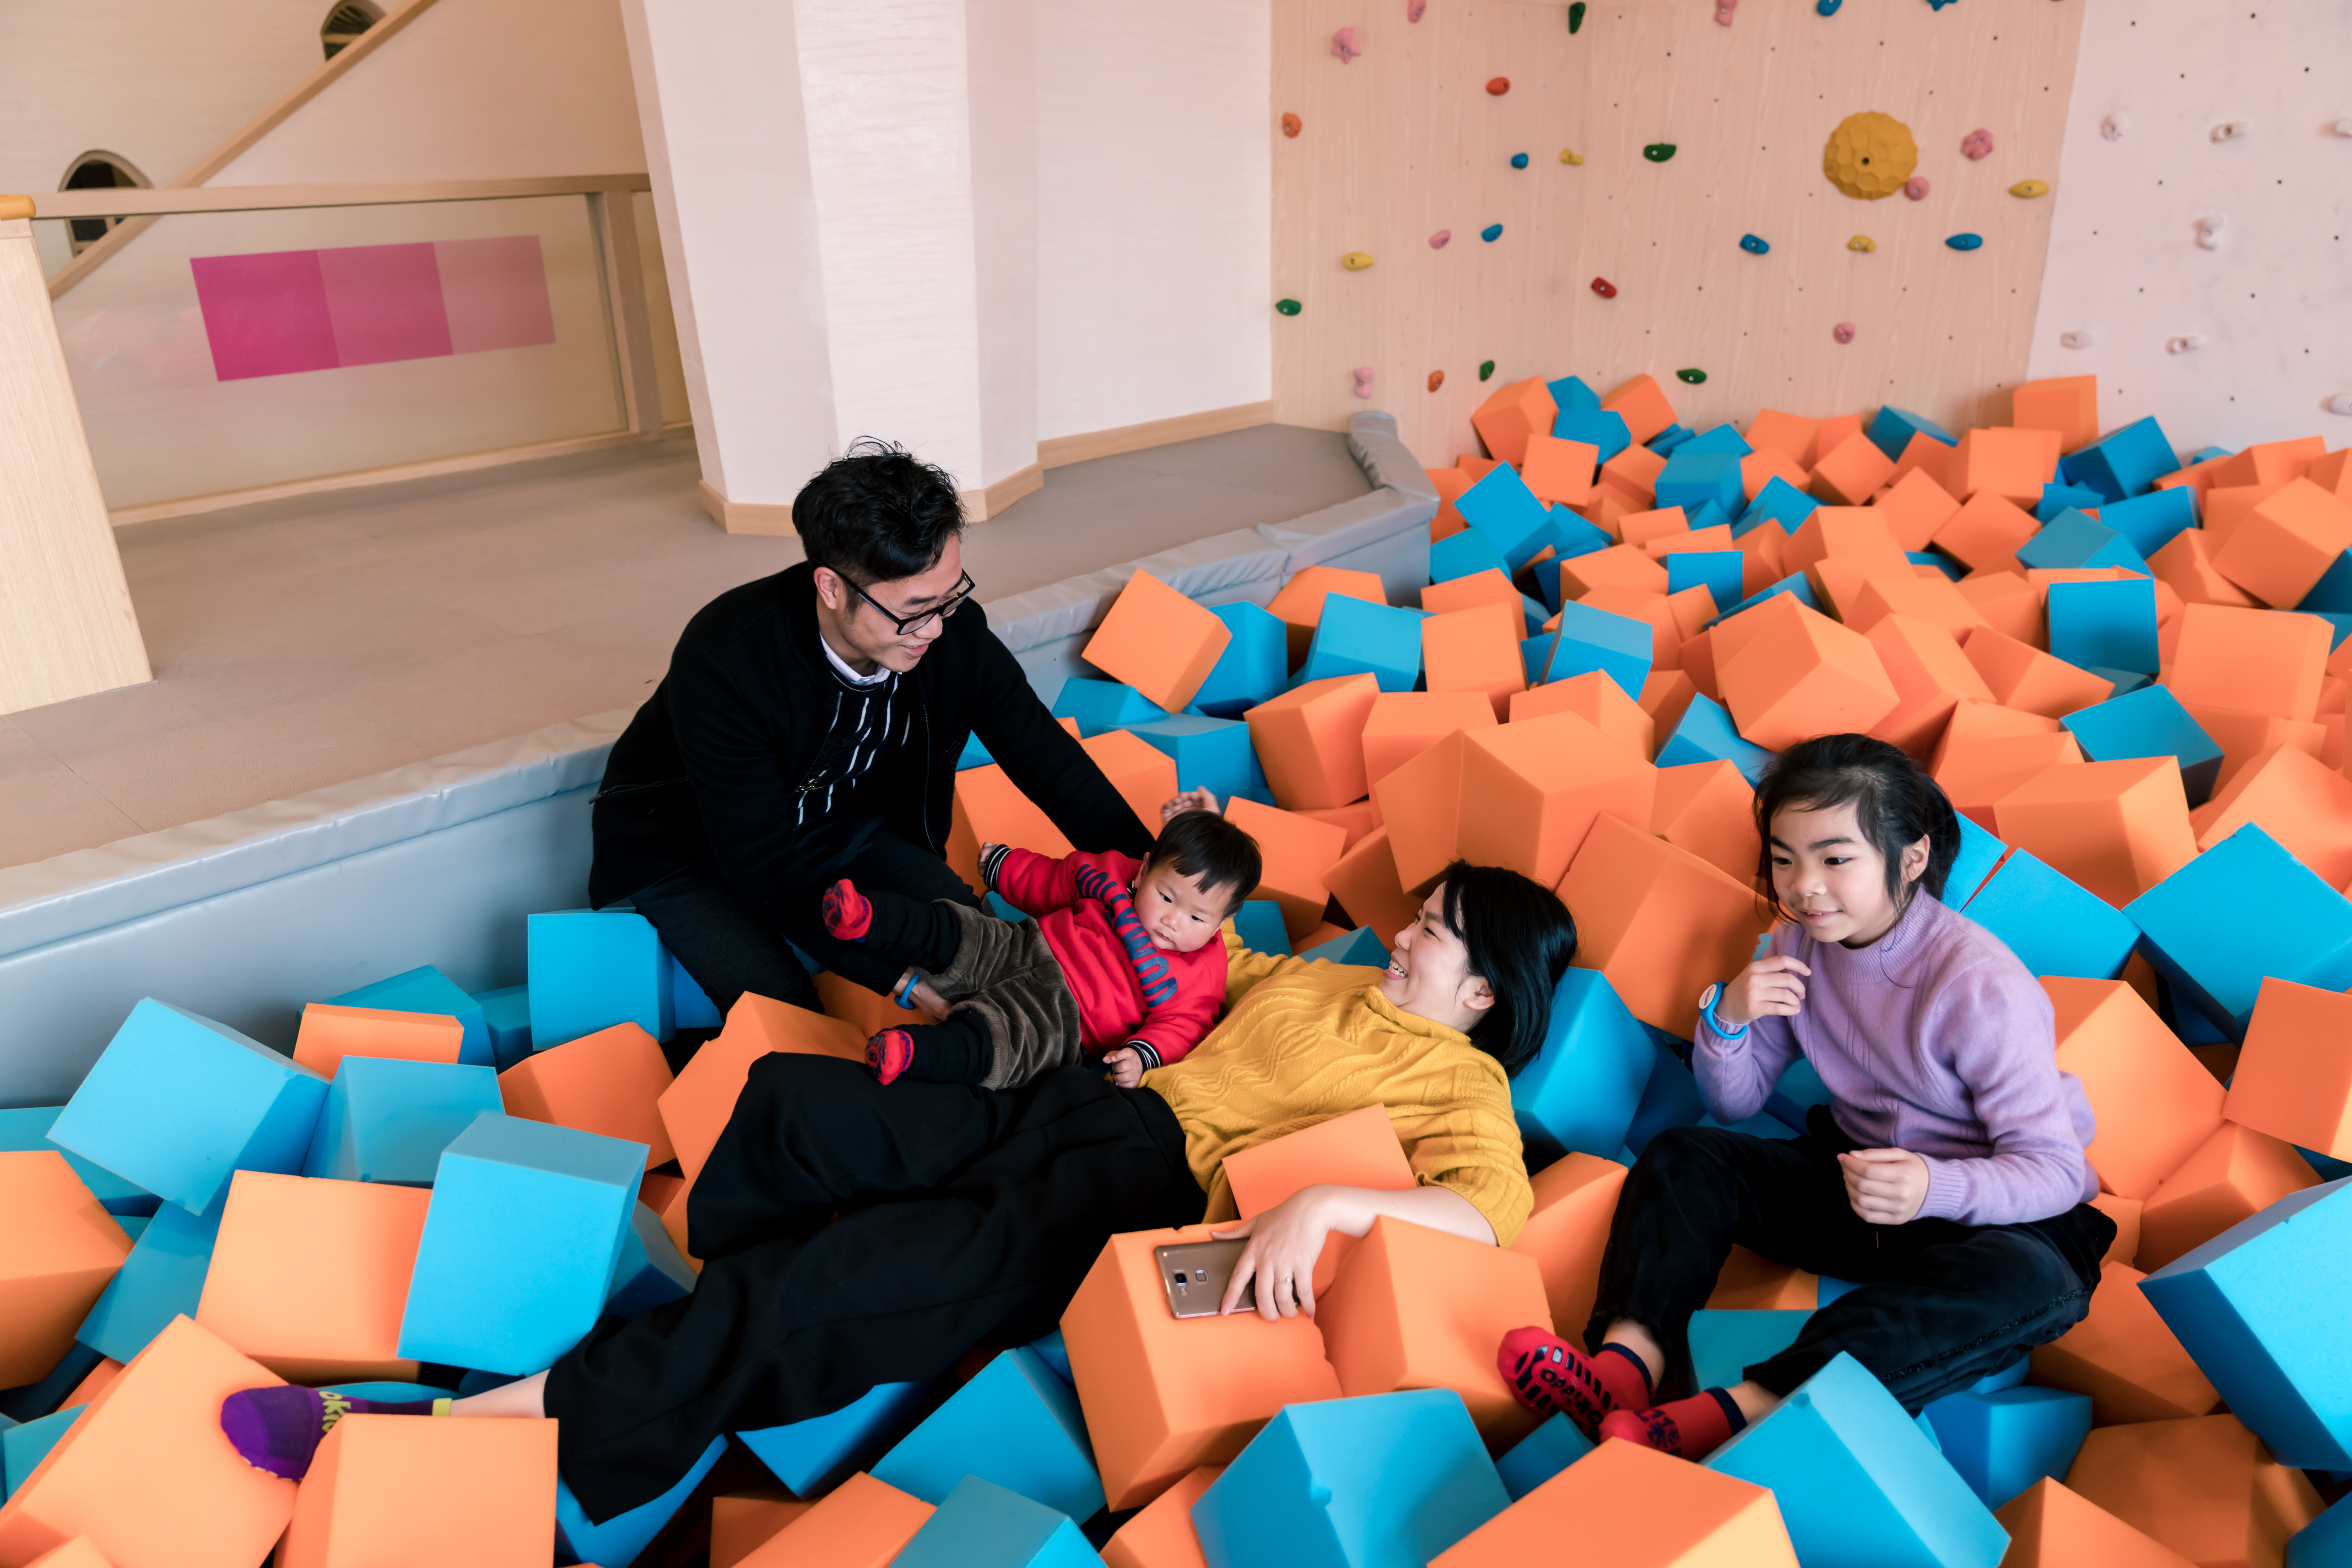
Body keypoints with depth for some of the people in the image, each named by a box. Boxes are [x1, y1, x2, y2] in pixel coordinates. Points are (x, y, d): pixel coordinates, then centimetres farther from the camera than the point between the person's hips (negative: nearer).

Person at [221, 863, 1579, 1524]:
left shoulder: (1463, 1086, 1)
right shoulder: (1324, 981, 24)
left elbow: (1493, 1211, -19)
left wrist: (1329, 1201, -35)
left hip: (1151, 1190, -8)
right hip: (1083, 1106, 8)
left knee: (824, 1286, -22)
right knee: (789, 1099, -10)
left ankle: (482, 1431, -17)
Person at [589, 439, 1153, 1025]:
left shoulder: (956, 632, -23)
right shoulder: (725, 662, -37)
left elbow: (1048, 760, -10)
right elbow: (764, 864, -33)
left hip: (839, 824, 5)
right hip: (682, 847, -4)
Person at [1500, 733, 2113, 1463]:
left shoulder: (1982, 986, -22)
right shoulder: (1802, 944, -3)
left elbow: (2053, 1169, -22)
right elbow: (1734, 1103, 5)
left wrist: (1934, 1188, -42)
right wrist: (1726, 1018, -17)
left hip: (1992, 1214, -5)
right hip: (1856, 1177, 6)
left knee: (2036, 1284, -38)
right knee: (1682, 1157, -11)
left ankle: (1725, 1415, -49)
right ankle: (1626, 1368, -36)